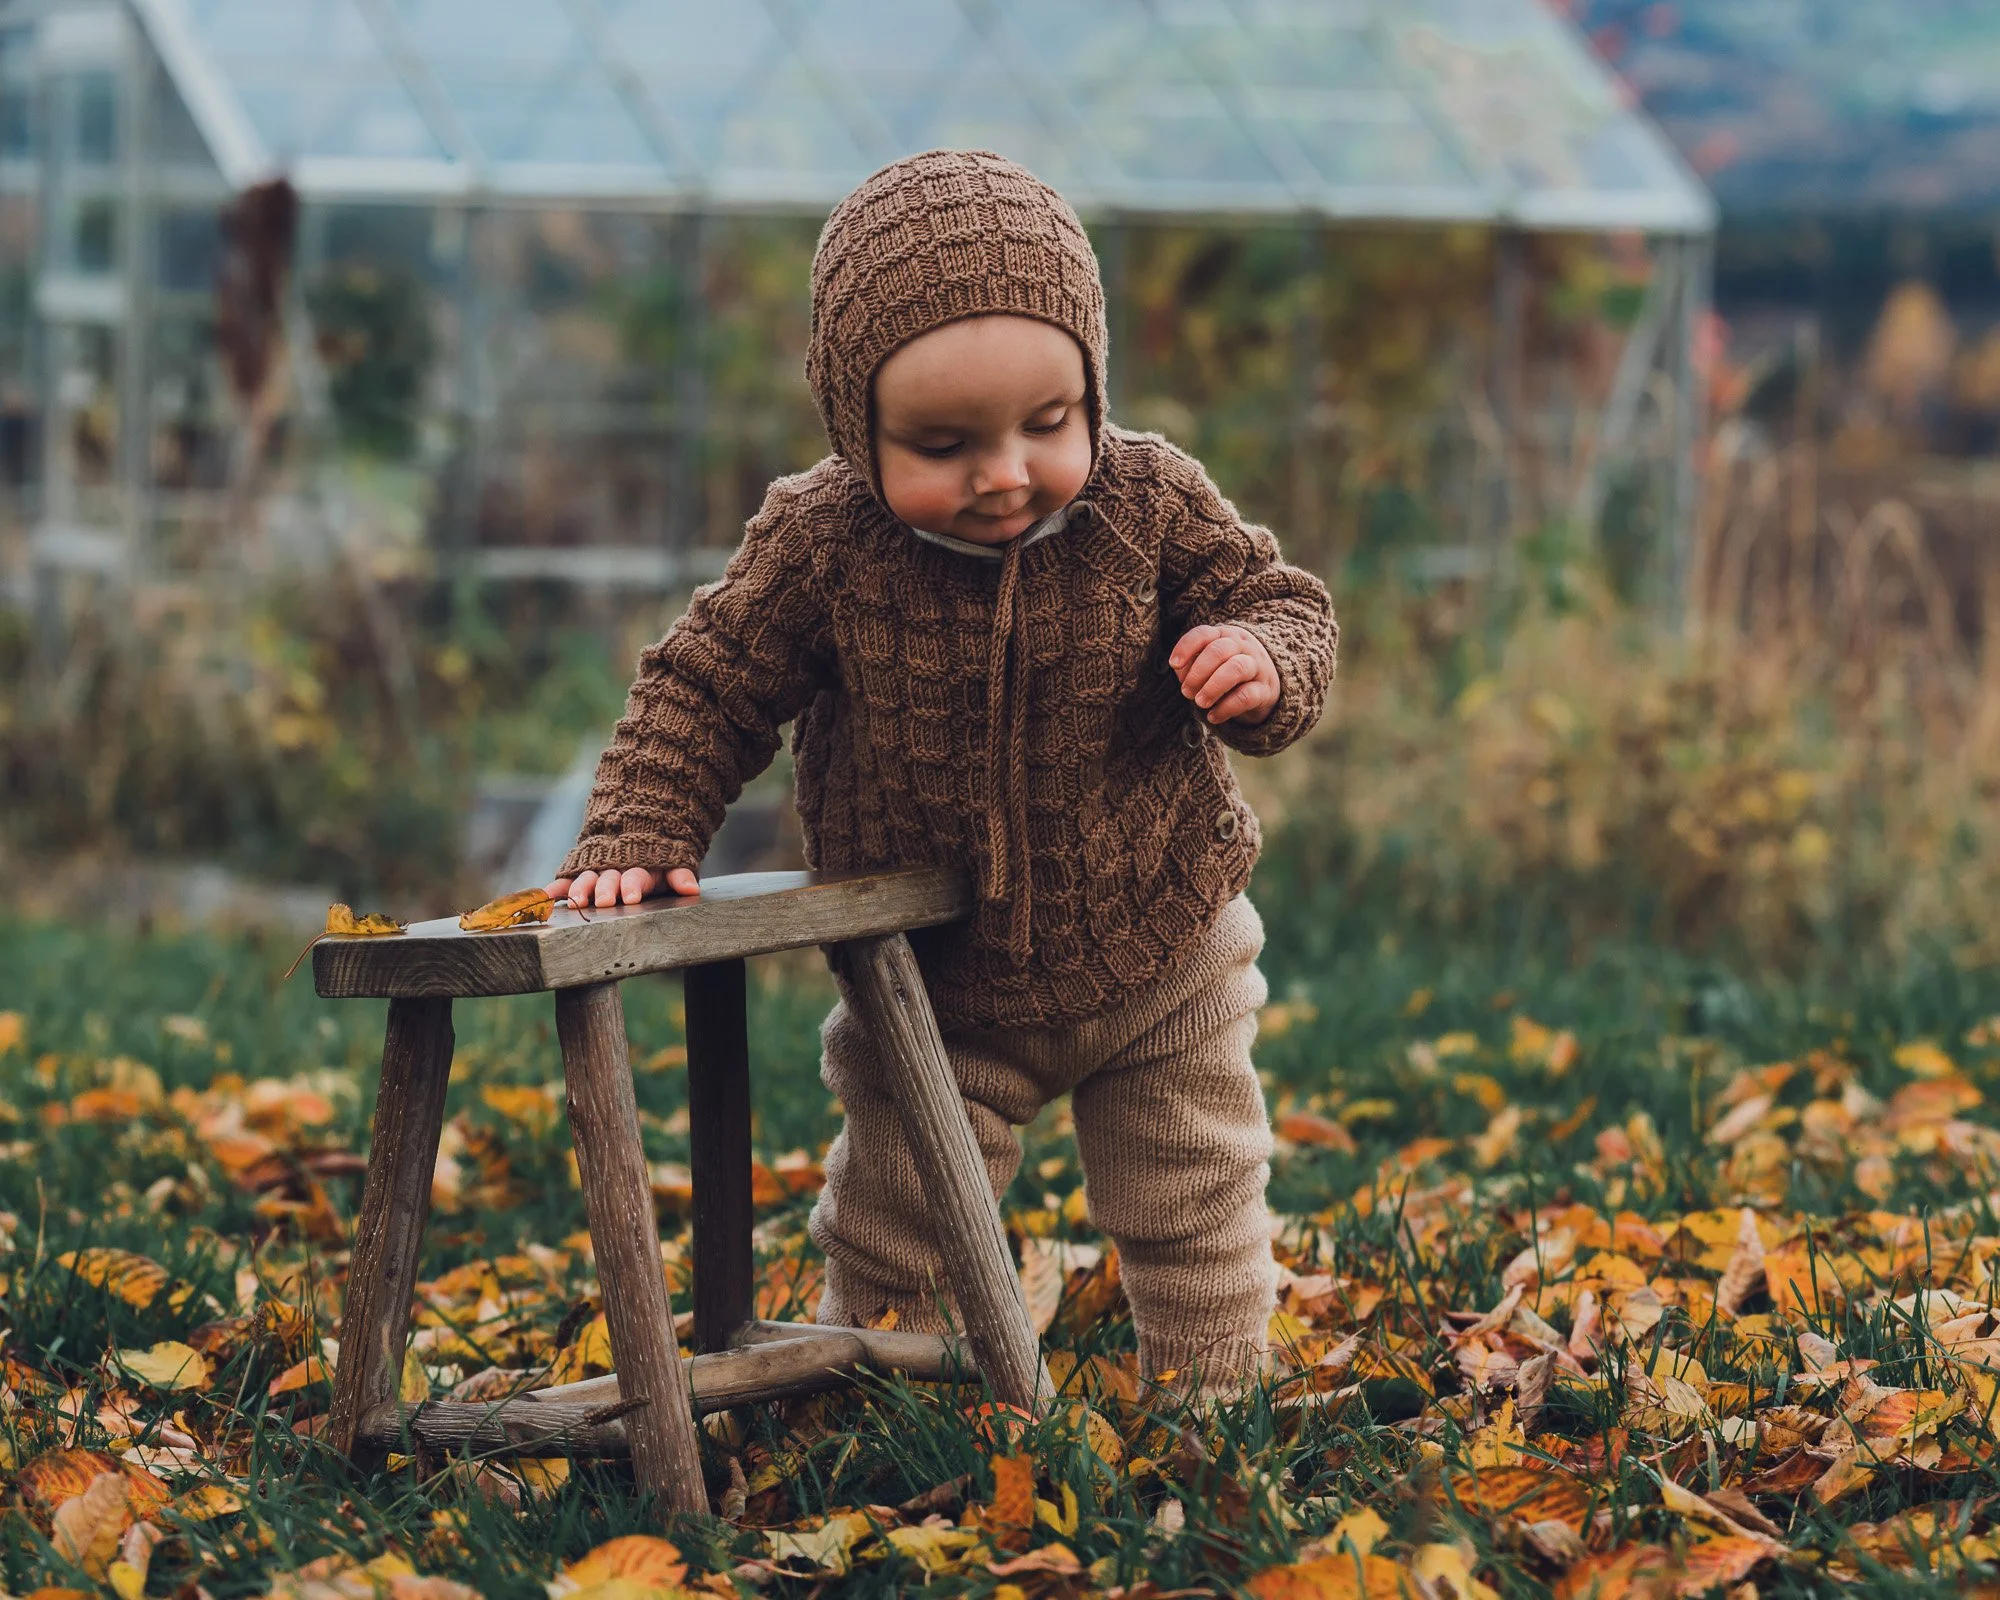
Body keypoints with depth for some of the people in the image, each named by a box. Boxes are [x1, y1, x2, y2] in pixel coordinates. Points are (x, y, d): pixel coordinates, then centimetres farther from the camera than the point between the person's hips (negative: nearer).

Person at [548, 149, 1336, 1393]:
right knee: (894, 1240, 9)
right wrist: (641, 837, -20)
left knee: (1195, 1217, 16)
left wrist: (1262, 662, -30)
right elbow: (707, 689, -9)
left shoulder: (1151, 508, -18)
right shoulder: (820, 545, -20)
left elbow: (1284, 605, -7)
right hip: (935, 995, -1)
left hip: (1159, 964, 1)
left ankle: (1218, 1403, 37)